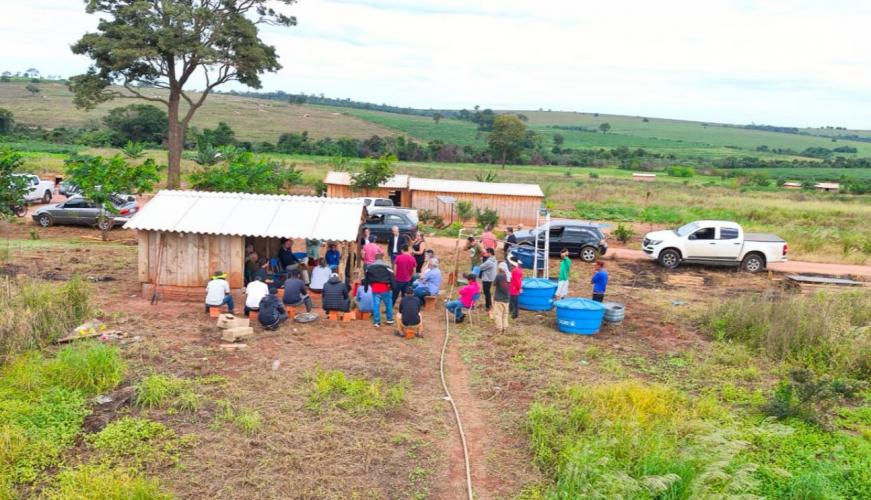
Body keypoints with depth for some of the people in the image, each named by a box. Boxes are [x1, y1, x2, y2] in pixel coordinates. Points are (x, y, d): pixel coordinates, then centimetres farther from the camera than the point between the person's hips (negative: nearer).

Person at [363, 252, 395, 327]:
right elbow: (392, 278, -9)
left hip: (375, 289, 2)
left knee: (376, 305, 5)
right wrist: (393, 288, -4)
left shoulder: (369, 267, 9)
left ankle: (377, 321, 5)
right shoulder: (387, 267, -4)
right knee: (388, 304, 14)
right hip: (385, 289, -2)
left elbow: (366, 279, 15)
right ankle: (390, 319, 23)